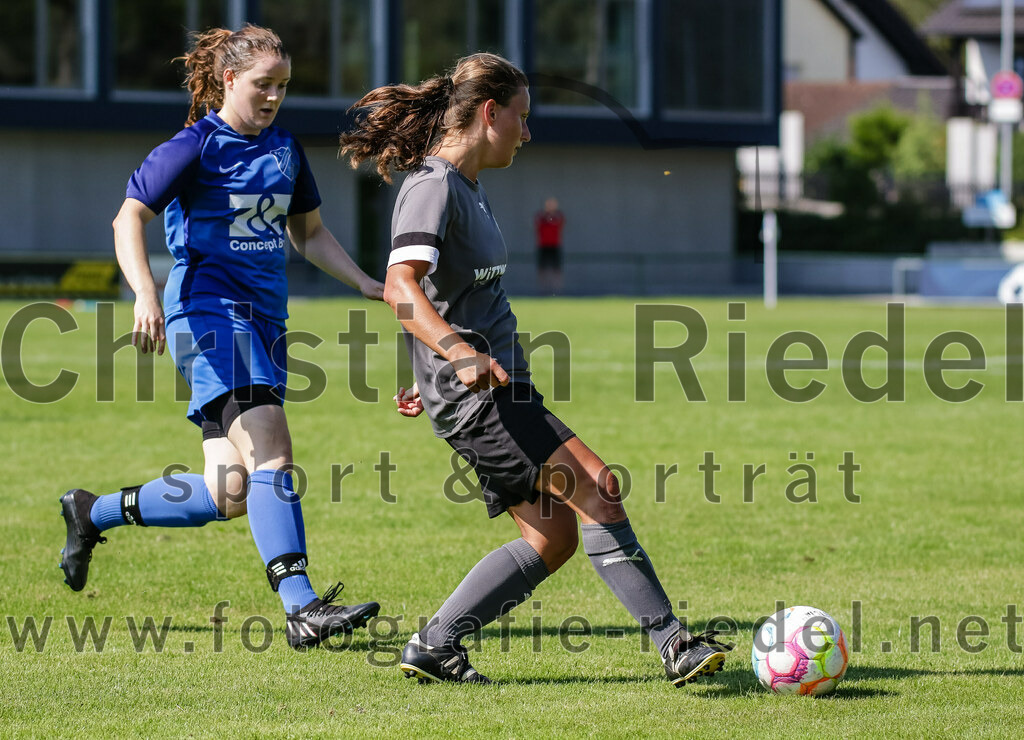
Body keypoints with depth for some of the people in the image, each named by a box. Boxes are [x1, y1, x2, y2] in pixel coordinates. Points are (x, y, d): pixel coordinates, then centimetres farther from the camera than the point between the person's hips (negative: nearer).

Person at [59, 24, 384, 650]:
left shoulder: (285, 149, 16)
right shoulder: (194, 147, -4)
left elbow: (309, 233, 27)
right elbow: (129, 220, -9)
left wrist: (366, 284, 15)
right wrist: (146, 294, -25)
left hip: (265, 319, 8)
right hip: (210, 311, -8)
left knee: (229, 494, 5)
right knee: (271, 451, -24)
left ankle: (95, 512, 26)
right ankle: (302, 609, -33)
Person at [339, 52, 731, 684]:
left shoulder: (466, 187, 19)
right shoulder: (433, 187, -14)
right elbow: (401, 285, -29)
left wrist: (432, 378, 34)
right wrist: (461, 352, -43)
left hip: (499, 392, 11)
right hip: (476, 395, -11)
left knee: (553, 538, 7)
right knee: (597, 488, -18)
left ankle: (434, 647, 11)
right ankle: (673, 643, -18)